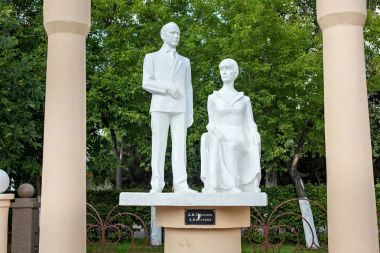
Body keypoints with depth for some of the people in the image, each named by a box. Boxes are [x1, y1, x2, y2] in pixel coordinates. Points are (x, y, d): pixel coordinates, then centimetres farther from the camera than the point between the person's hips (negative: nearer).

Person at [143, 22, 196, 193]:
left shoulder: (184, 61, 23)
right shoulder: (151, 57, 13)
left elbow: (188, 88, 16)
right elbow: (147, 83, 0)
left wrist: (190, 113, 6)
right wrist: (167, 87, -16)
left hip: (179, 108, 3)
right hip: (160, 106, -3)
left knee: (180, 145, -6)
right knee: (159, 145, -8)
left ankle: (180, 184, -9)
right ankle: (157, 185, -9)